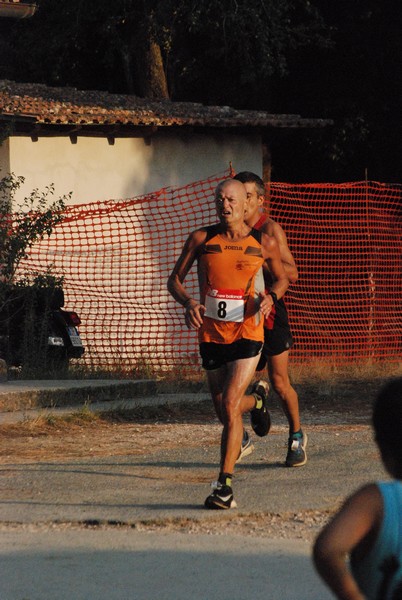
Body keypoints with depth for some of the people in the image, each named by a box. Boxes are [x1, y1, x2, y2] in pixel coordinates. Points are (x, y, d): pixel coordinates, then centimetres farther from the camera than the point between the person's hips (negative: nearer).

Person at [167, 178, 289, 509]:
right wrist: (188, 302, -15)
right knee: (224, 410, 14)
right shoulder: (202, 239, 0)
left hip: (247, 334, -3)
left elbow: (282, 278, 15)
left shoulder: (264, 243, -1)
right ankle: (256, 400, 52)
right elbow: (175, 279, 6)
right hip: (211, 334, 3)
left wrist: (270, 297, -7)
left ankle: (225, 484, -14)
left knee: (230, 405, -18)